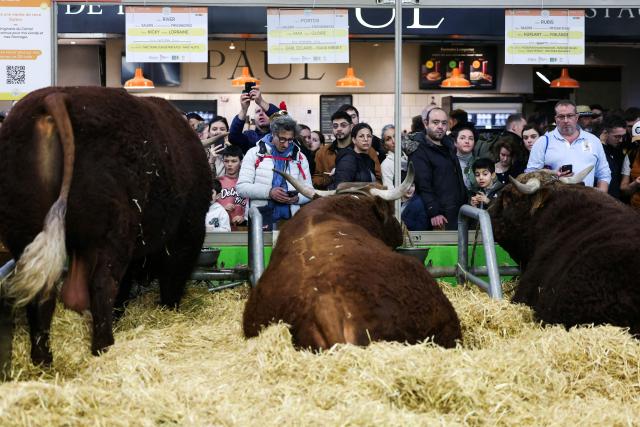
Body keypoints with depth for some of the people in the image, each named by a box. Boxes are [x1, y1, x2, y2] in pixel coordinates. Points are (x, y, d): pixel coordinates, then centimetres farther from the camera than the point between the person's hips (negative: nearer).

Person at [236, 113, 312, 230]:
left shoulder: (300, 158, 11)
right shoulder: (254, 153, 3)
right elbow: (241, 187, -4)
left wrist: (296, 198, -10)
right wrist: (269, 192, -19)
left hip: (290, 220, 2)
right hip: (260, 220, -2)